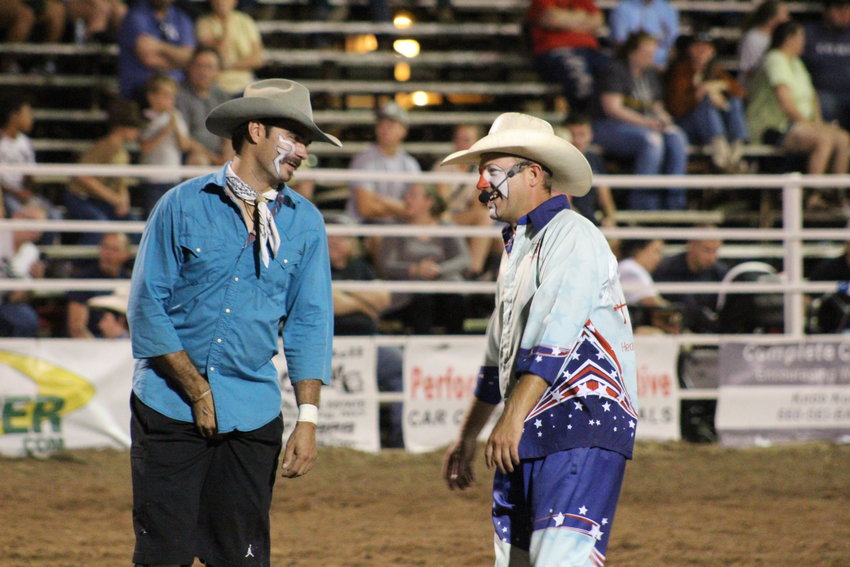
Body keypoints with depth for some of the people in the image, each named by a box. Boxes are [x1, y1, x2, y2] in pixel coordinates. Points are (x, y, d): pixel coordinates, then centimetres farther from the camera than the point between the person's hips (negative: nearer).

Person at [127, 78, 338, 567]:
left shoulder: (305, 223, 5)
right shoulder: (184, 206, -2)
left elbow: (310, 324, 5)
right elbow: (148, 307, -2)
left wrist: (309, 419, -5)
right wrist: (197, 392, -6)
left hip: (253, 414, 2)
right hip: (170, 407, -2)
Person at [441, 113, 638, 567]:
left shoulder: (571, 236, -8)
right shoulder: (517, 247, 22)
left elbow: (554, 340, -20)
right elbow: (499, 358, 30)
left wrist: (514, 419, -26)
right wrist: (468, 437, 31)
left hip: (580, 430, -9)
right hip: (526, 437, 9)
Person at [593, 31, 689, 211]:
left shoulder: (651, 74, 19)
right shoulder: (615, 70, -5)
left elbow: (656, 106, 23)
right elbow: (612, 108, -14)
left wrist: (662, 118, -3)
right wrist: (646, 123, -20)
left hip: (646, 125, 7)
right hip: (611, 127, -7)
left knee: (677, 137, -21)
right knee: (652, 140, -35)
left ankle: (673, 201, -24)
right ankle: (642, 203, -32)